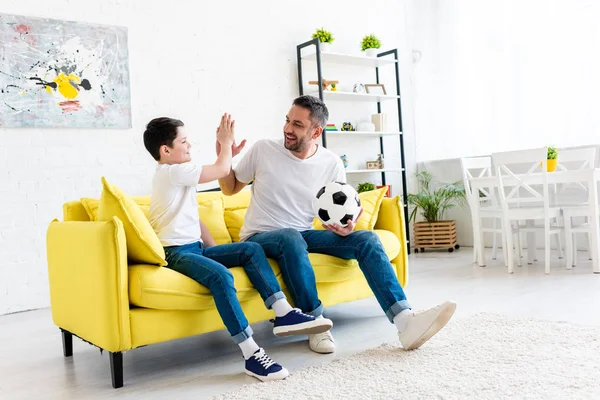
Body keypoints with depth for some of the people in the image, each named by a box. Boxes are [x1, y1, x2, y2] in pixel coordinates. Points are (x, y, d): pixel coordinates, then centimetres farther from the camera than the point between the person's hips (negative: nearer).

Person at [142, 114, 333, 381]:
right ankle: (251, 355, -35)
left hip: (195, 247, 10)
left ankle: (284, 314, -11)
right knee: (221, 276, -35)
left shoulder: (179, 175, 21)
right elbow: (222, 170, -13)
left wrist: (213, 249, 15)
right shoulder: (172, 172, -12)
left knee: (251, 250, -2)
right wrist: (226, 141, 5)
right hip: (176, 252, -10)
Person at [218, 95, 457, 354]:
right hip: (260, 238, -3)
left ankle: (405, 321, -28)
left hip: (305, 235, 3)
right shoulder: (263, 150, -5)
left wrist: (346, 226, -16)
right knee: (290, 237, -40)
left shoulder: (331, 163, 0)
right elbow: (230, 188, 6)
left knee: (367, 239, -18)